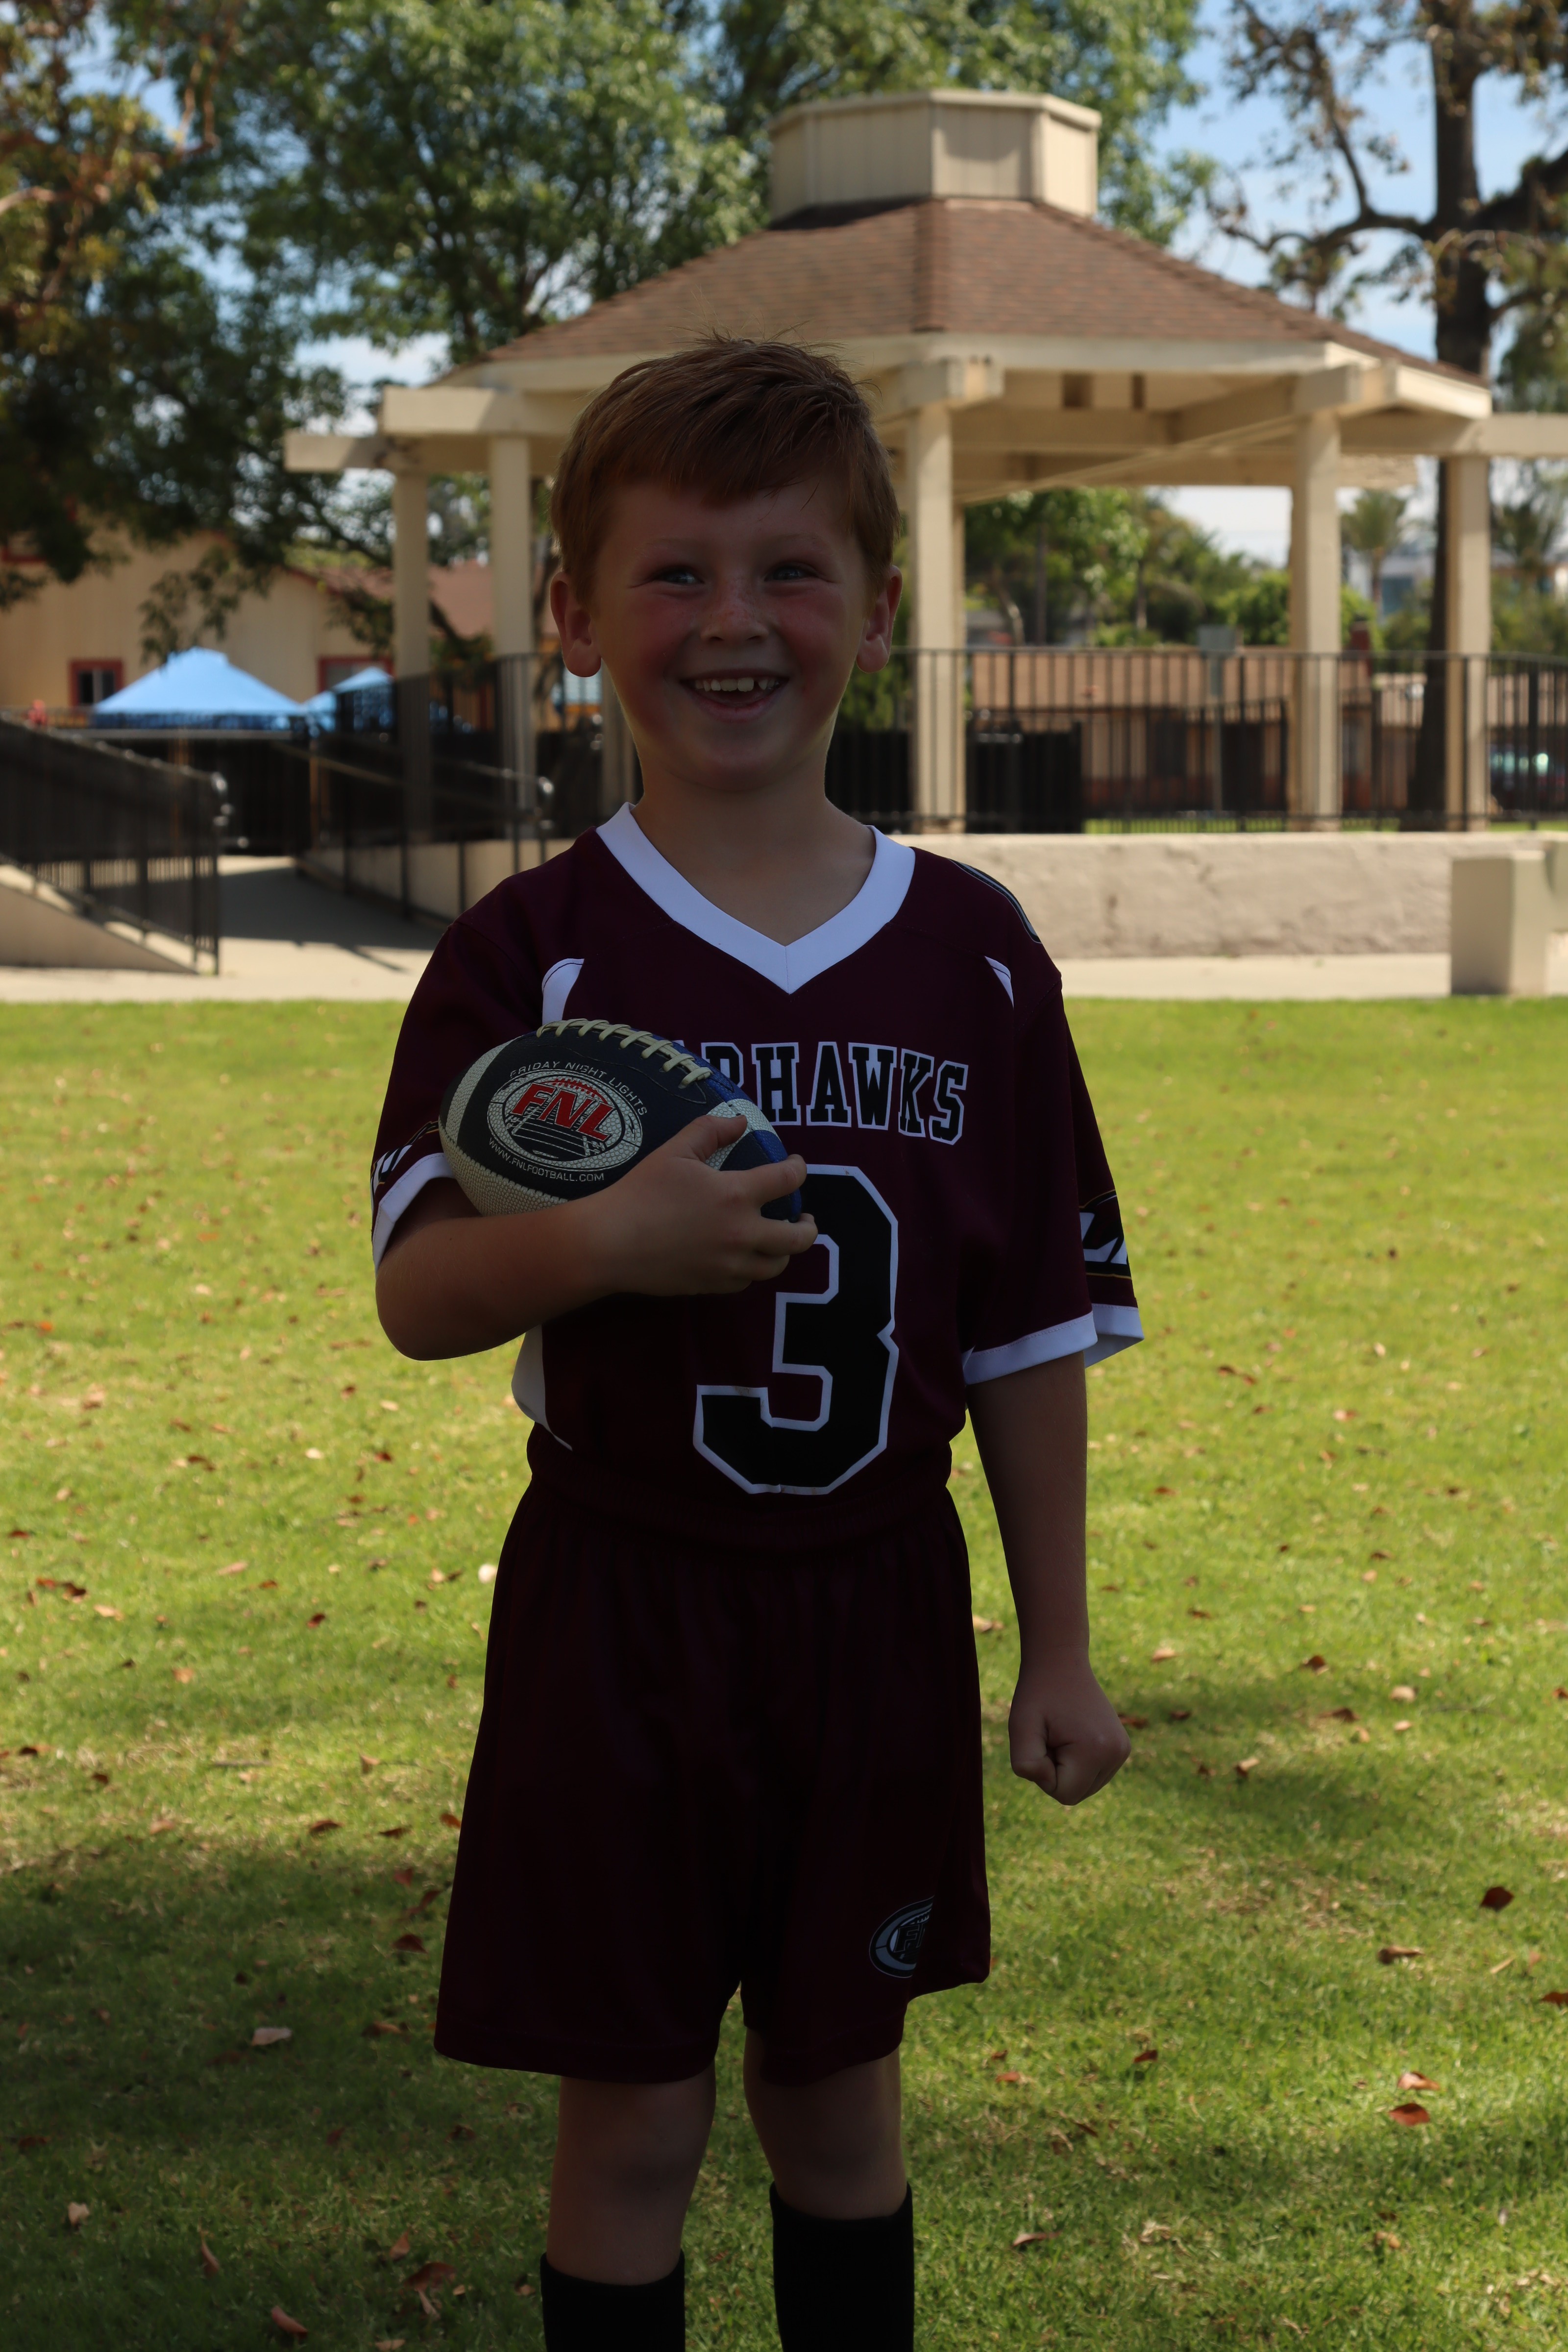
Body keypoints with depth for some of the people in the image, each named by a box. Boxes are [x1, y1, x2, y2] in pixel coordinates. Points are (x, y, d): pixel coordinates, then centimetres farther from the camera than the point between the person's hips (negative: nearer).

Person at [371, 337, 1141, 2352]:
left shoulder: (971, 954, -1)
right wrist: (599, 1238, -33)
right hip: (619, 1604, -2)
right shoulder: (535, 952, -7)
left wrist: (1059, 1646, 5)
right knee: (632, 2120, 8)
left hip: (878, 1603, 2)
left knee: (839, 2088, 17)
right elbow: (415, 1296, -12)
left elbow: (1033, 1328, 3)